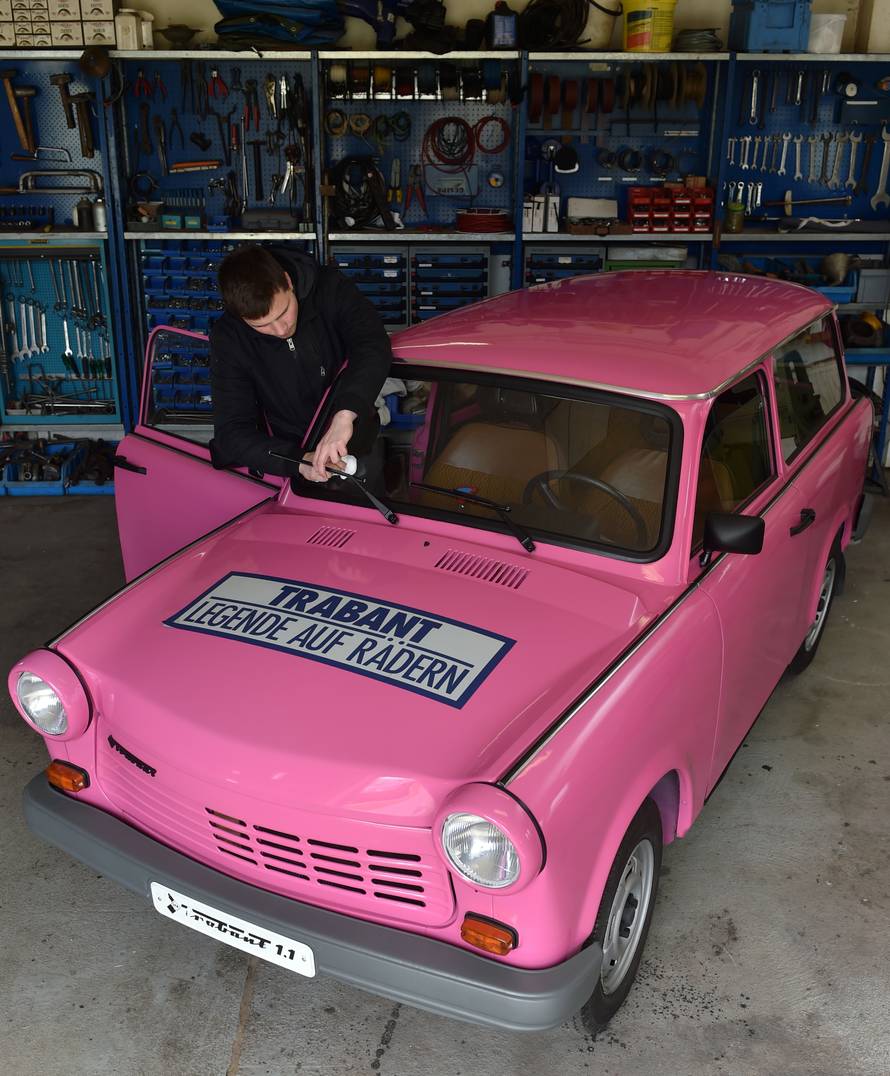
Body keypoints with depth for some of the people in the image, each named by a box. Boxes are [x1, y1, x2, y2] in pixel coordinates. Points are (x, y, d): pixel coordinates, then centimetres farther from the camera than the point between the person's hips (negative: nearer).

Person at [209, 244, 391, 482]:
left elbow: (373, 344, -29)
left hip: (360, 445, -2)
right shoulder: (228, 338, -14)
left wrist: (345, 414, -48)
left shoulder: (330, 288, -13)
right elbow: (232, 432, -17)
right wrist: (299, 463, -34)